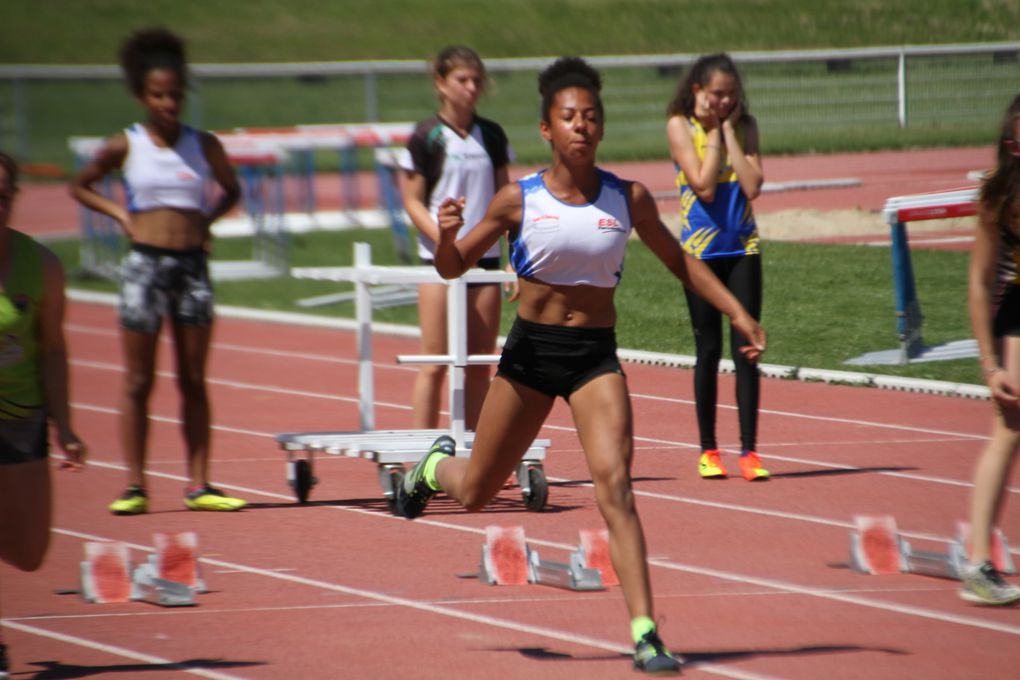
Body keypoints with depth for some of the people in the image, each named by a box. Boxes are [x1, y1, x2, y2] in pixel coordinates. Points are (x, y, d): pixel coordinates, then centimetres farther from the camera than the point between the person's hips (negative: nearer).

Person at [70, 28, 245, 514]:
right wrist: (120, 215, 0)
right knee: (138, 382, 0)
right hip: (144, 262, -2)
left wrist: (208, 218, 4)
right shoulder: (125, 146, 0)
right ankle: (135, 486, 3)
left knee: (194, 380, 4)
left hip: (193, 263, 2)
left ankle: (198, 485, 6)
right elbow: (80, 186, 13)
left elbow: (230, 190, 22)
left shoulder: (204, 145, 5)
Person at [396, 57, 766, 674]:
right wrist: (446, 234, -20)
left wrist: (737, 312, 5)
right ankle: (438, 465, 51)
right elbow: (454, 268, 2)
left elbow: (679, 261, 12)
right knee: (476, 494, 13)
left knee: (615, 485, -18)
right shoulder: (520, 199, -5)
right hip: (530, 350, 0)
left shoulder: (628, 199, -2)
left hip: (596, 356, 0)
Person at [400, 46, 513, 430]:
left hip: (485, 257, 4)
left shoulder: (492, 136, 8)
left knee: (479, 363, 4)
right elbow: (412, 202, -4)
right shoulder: (426, 137, -4)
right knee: (435, 362, -5)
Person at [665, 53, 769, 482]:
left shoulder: (745, 126, 4)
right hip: (700, 248, -2)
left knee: (745, 349, -4)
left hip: (743, 246, 2)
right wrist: (714, 131, -10)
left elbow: (752, 186, -9)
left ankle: (749, 451, -3)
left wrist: (729, 130, -8)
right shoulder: (680, 126, -4)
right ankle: (708, 450, 13)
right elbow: (704, 186, -15)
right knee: (708, 350, 3)